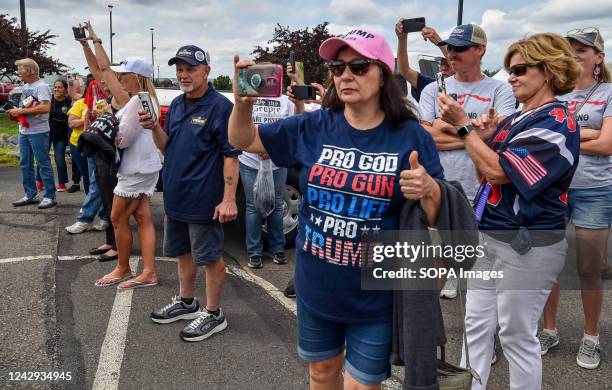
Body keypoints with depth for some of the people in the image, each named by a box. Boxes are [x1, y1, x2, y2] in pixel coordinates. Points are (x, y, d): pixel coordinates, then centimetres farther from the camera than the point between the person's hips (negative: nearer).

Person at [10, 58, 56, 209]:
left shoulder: (41, 86, -13)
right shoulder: (25, 86, 15)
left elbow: (45, 107, -26)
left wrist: (21, 111, -21)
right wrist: (16, 112, 1)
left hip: (38, 132, -9)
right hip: (23, 131, 9)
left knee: (43, 164, -3)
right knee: (25, 164, 12)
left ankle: (50, 196, 4)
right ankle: (30, 195, 21)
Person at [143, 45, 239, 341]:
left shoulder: (219, 107, -14)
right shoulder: (176, 105, 10)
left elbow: (231, 156, -17)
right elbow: (166, 148, 14)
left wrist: (229, 198, -23)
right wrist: (154, 128, -6)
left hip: (204, 200, -8)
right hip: (175, 196, 8)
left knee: (210, 257, 4)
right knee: (183, 252, 20)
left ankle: (213, 314, 18)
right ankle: (186, 302, 37)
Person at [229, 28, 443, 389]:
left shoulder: (411, 136, -11)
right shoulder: (313, 127, -4)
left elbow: (439, 216, -6)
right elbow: (243, 141, 4)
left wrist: (428, 189, -28)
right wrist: (243, 102, -15)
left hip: (376, 296, -3)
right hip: (316, 288, 3)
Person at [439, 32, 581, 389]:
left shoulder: (556, 123, -14)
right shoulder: (517, 119, 13)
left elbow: (498, 171, -22)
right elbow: (486, 174, 13)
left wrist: (463, 125, -16)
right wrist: (485, 137, -1)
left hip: (528, 245, -9)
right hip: (491, 236, 9)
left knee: (518, 336, 6)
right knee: (476, 326, 14)